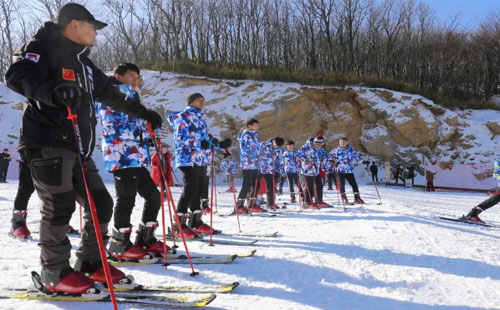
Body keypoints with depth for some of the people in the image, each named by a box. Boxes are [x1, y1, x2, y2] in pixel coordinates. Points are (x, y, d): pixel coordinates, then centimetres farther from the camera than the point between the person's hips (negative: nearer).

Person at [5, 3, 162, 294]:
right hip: (48, 144, -8)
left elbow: (110, 93, 31)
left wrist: (143, 111, 34)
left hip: (78, 148, 9)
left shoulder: (82, 61, 22)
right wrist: (52, 91, -43)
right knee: (59, 207, -9)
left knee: (101, 203, 6)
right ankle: (55, 274, 7)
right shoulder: (41, 48, -4)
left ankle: (90, 264, 20)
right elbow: (17, 75, -24)